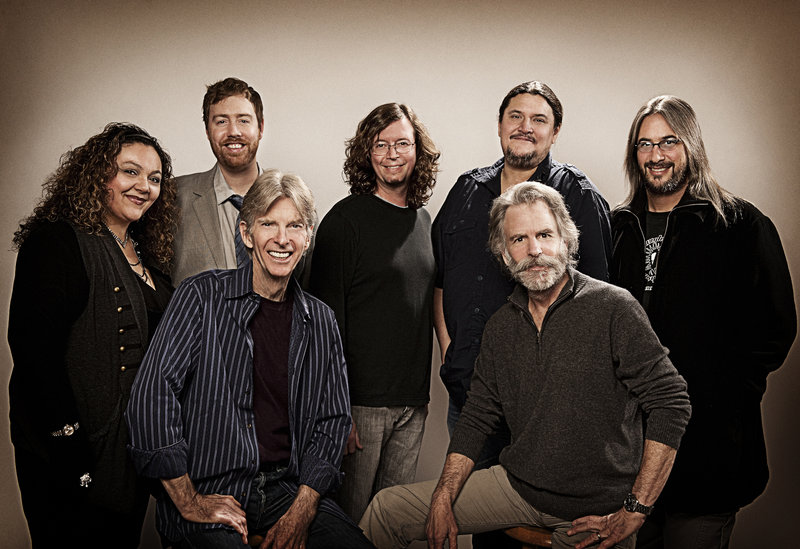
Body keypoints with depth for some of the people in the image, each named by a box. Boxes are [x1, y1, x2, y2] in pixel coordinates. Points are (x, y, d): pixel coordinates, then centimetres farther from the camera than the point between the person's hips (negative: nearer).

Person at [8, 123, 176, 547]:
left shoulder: (145, 253, 12)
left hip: (137, 445, 8)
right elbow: (34, 348, -20)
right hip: (79, 452, -7)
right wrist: (67, 446, -23)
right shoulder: (57, 240, -12)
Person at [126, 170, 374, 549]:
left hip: (288, 490, 4)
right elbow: (152, 396, -9)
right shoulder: (202, 297, -3)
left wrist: (301, 511, -3)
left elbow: (332, 421, 10)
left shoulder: (320, 323, 9)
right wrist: (189, 503, -10)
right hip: (209, 492, -3)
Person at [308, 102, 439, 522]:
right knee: (350, 519, 5)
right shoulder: (346, 219, -8)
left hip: (413, 403, 6)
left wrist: (423, 393, 15)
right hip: (361, 399, -6)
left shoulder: (423, 220, 11)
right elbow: (328, 318, -11)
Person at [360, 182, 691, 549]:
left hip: (594, 514, -4)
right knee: (387, 509, 4)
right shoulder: (501, 326, 4)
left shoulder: (613, 308, -14)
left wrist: (634, 512, -16)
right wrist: (443, 499, -2)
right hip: (517, 485, 5)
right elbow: (476, 418, 9)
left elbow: (670, 402, -15)